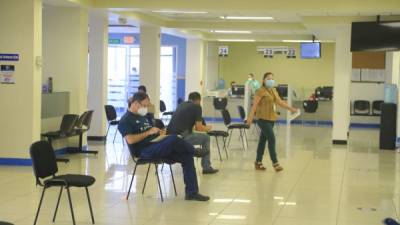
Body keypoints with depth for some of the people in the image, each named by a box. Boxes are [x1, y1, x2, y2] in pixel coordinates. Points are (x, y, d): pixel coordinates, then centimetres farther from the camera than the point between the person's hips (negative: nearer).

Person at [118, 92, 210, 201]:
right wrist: (148, 132, -13)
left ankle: (191, 192, -8)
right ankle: (194, 150, 0)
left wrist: (159, 132, 6)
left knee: (186, 157, -9)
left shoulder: (142, 117, 24)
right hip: (144, 151, -9)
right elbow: (130, 140, -19)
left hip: (158, 147, 9)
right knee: (174, 139, -31)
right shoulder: (125, 121, -3)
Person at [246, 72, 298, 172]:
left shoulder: (274, 91, 14)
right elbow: (254, 104, -14)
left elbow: (280, 102, 12)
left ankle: (258, 162, 19)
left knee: (263, 140, 12)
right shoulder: (261, 91, -11)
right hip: (263, 119, -8)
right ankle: (275, 163, -6)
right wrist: (250, 117, -20)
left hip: (271, 118, 8)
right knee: (272, 139, -10)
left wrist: (291, 109, 4)